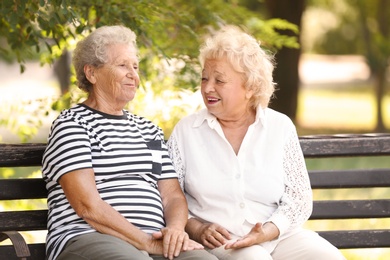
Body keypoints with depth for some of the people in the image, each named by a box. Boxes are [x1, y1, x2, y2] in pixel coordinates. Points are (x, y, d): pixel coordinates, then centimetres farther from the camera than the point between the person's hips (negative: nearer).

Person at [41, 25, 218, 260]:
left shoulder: (149, 130, 26)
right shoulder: (71, 124, 4)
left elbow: (173, 196, 18)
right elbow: (88, 206, -8)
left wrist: (175, 228, -6)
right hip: (86, 238, -6)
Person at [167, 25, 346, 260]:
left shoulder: (280, 127, 7)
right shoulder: (186, 130, 6)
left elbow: (298, 197, 4)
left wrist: (267, 232, -13)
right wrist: (196, 229, -13)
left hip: (279, 235, 3)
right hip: (218, 241, -3)